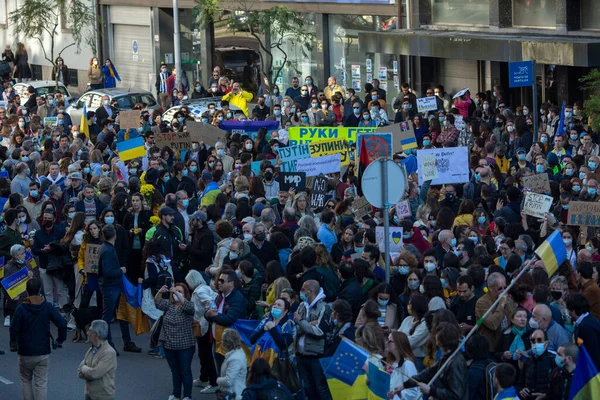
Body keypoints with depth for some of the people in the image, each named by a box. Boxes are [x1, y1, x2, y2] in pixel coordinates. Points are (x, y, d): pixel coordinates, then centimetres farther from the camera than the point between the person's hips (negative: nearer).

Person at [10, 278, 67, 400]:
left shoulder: (21, 309, -13)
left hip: (25, 353, -1)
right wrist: (60, 340, 4)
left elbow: (14, 330, -13)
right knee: (42, 384, 5)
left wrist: (13, 345, 5)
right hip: (43, 352, 1)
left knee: (25, 380, 18)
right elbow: (62, 323, -10)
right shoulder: (47, 307, -6)